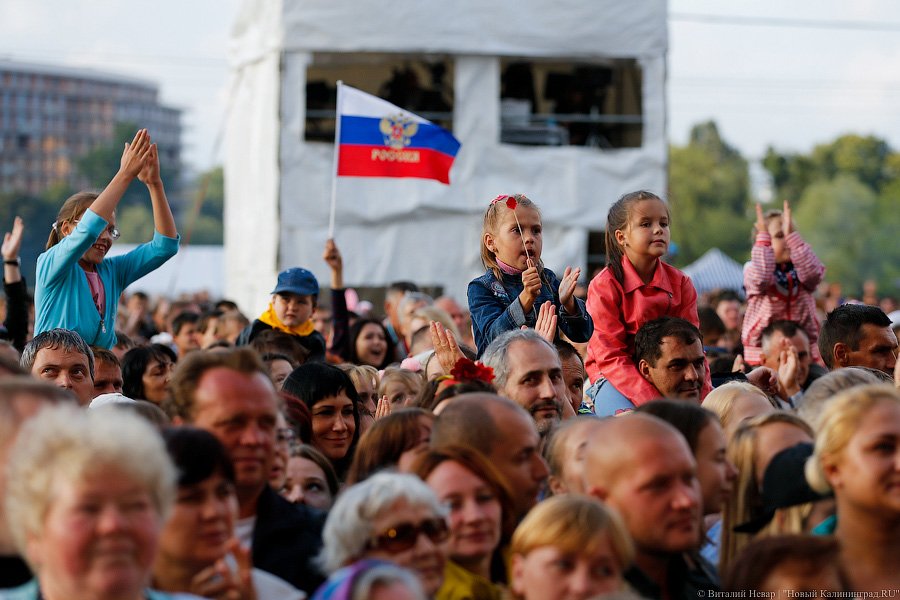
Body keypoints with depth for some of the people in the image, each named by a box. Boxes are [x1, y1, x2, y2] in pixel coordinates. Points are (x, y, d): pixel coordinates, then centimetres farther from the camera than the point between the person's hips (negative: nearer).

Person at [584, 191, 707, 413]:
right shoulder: (604, 285, -12)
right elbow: (611, 357, -17)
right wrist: (652, 402, -29)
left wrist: (703, 398, -18)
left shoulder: (680, 282, 1)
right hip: (613, 378, -4)